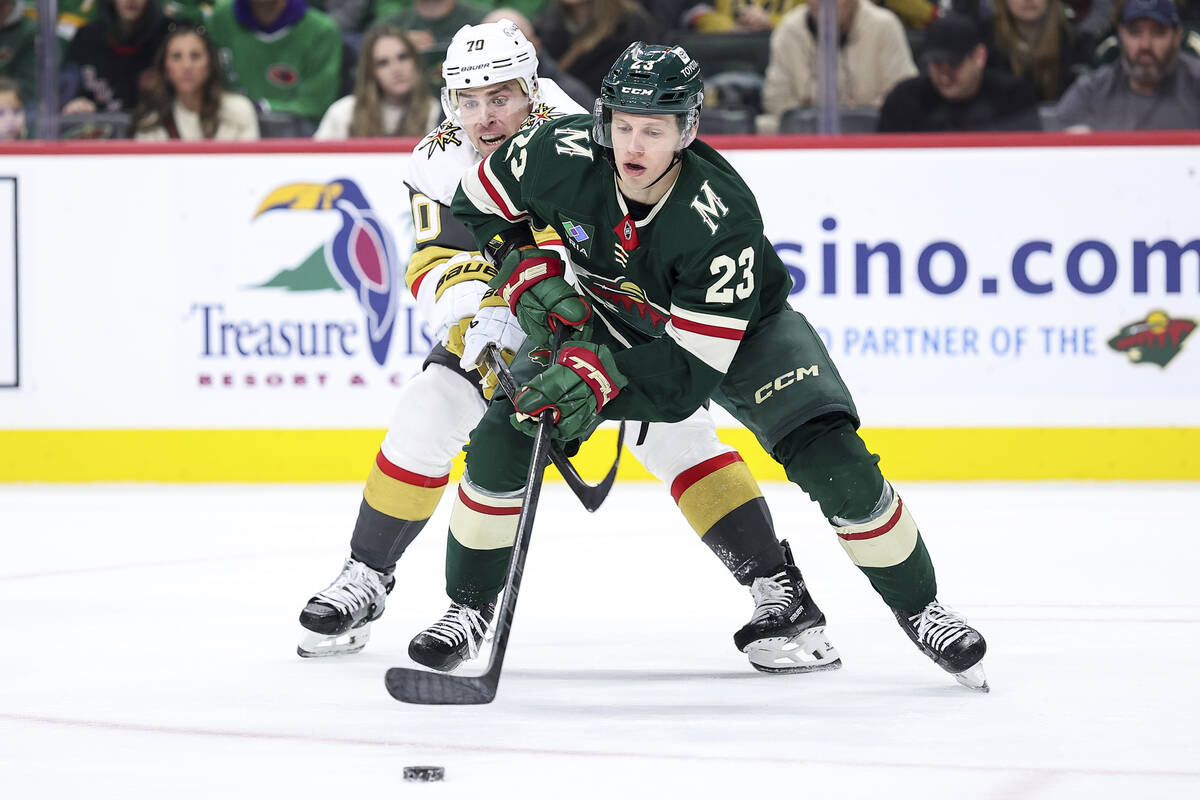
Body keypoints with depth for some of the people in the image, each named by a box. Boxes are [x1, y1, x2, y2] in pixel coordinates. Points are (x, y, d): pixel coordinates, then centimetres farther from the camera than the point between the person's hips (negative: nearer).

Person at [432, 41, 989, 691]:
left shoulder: (723, 218, -37)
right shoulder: (564, 155, -28)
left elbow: (694, 363, -33)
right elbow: (481, 202, -7)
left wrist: (603, 375, -42)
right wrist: (530, 277, -18)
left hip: (739, 330, -3)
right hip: (604, 320, 3)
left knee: (837, 466, -18)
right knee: (503, 437, -14)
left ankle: (919, 608, 3)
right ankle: (468, 609, 6)